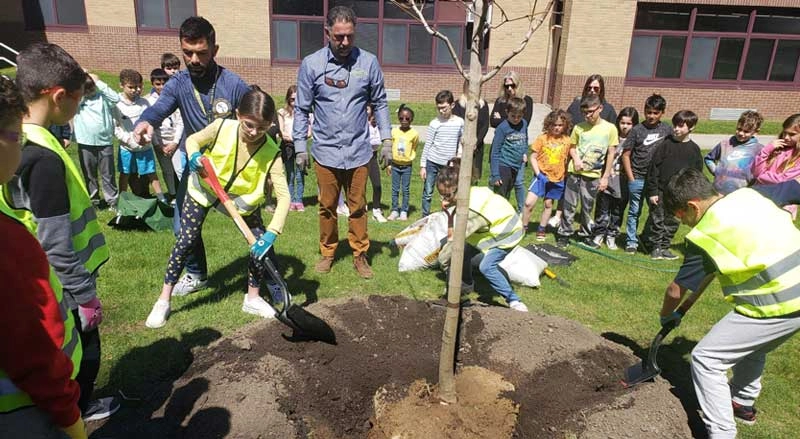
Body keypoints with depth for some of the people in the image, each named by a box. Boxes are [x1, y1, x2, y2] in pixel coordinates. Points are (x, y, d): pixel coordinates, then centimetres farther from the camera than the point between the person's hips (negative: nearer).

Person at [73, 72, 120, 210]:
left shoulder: (103, 96, 0)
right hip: (85, 143, 2)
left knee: (108, 174, 6)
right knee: (89, 174, 11)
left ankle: (112, 200, 13)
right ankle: (93, 199, 22)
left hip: (105, 142, -2)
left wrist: (99, 82, -14)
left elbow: (116, 98, -18)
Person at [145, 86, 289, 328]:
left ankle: (253, 298, 14)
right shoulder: (221, 127, -28)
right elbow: (193, 140, -7)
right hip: (204, 190, -1)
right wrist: (194, 156, -31)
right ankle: (163, 301, 13)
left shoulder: (271, 153, -29)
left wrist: (271, 233, -45)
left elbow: (283, 196, -34)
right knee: (185, 242, -5)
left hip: (243, 198, 1)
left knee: (262, 243, -7)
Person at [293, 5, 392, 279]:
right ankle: (327, 252, 29)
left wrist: (386, 138, 1)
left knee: (357, 207, 9)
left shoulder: (368, 62, -3)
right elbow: (302, 109, 0)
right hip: (326, 151, 0)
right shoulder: (311, 64, -5)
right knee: (327, 206, 12)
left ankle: (360, 255, 23)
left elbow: (380, 103, 6)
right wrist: (300, 145, -2)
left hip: (358, 150, 0)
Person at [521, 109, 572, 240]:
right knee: (529, 203, -13)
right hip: (542, 176, -2)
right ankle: (523, 227, 6)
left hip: (557, 179, 2)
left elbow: (567, 159, 8)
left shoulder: (567, 140, -1)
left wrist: (566, 177, 4)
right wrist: (538, 174, -14)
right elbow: (533, 157, -5)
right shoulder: (542, 138, -6)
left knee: (548, 204, 13)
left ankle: (541, 230, 29)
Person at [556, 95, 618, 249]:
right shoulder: (579, 127, -4)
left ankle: (586, 234, 26)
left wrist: (605, 177, -1)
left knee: (588, 207, 11)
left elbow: (611, 154, 0)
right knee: (569, 205, 5)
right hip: (575, 172, 0)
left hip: (594, 175, 0)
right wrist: (576, 159, -13)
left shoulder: (610, 128, -4)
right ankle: (564, 234, 15)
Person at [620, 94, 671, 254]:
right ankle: (631, 242, 17)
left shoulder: (667, 130, 4)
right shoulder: (637, 130, -3)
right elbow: (626, 154, -1)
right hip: (637, 179, -2)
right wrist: (631, 178, -4)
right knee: (634, 212, 6)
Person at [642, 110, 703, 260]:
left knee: (672, 222, 10)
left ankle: (664, 247, 22)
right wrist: (652, 191, -10)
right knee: (657, 220, 2)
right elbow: (654, 168, -7)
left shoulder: (694, 149, 4)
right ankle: (655, 247, 15)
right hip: (661, 191, -3)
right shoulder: (666, 144, -6)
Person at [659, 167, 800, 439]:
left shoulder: (704, 235, -11)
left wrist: (667, 316, 18)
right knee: (752, 345, 31)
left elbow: (675, 290, -2)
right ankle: (743, 404, 50)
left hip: (778, 305, -9)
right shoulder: (750, 193, 4)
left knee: (706, 359, -1)